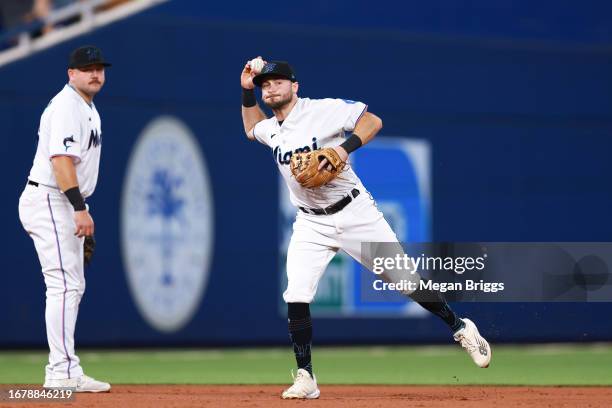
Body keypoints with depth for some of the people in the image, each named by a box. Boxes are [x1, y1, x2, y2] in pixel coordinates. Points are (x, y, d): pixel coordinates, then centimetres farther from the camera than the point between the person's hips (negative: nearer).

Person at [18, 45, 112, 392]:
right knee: (64, 285, -14)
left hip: (65, 205, 11)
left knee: (73, 286, 12)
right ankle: (63, 371, -15)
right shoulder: (66, 106, -15)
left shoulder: (88, 108, 18)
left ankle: (65, 374, 15)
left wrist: (81, 210, 21)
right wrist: (80, 208, -31)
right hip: (49, 202, -11)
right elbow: (60, 159, -25)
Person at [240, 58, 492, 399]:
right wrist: (247, 90, 15)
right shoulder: (270, 128, 7)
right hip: (311, 224, 5)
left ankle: (461, 329, 17)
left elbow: (373, 121, -16)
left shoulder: (322, 110, -13)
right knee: (296, 298, -12)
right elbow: (251, 129, 30)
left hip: (355, 213, -5)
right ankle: (306, 380, -5)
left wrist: (344, 148, -31)